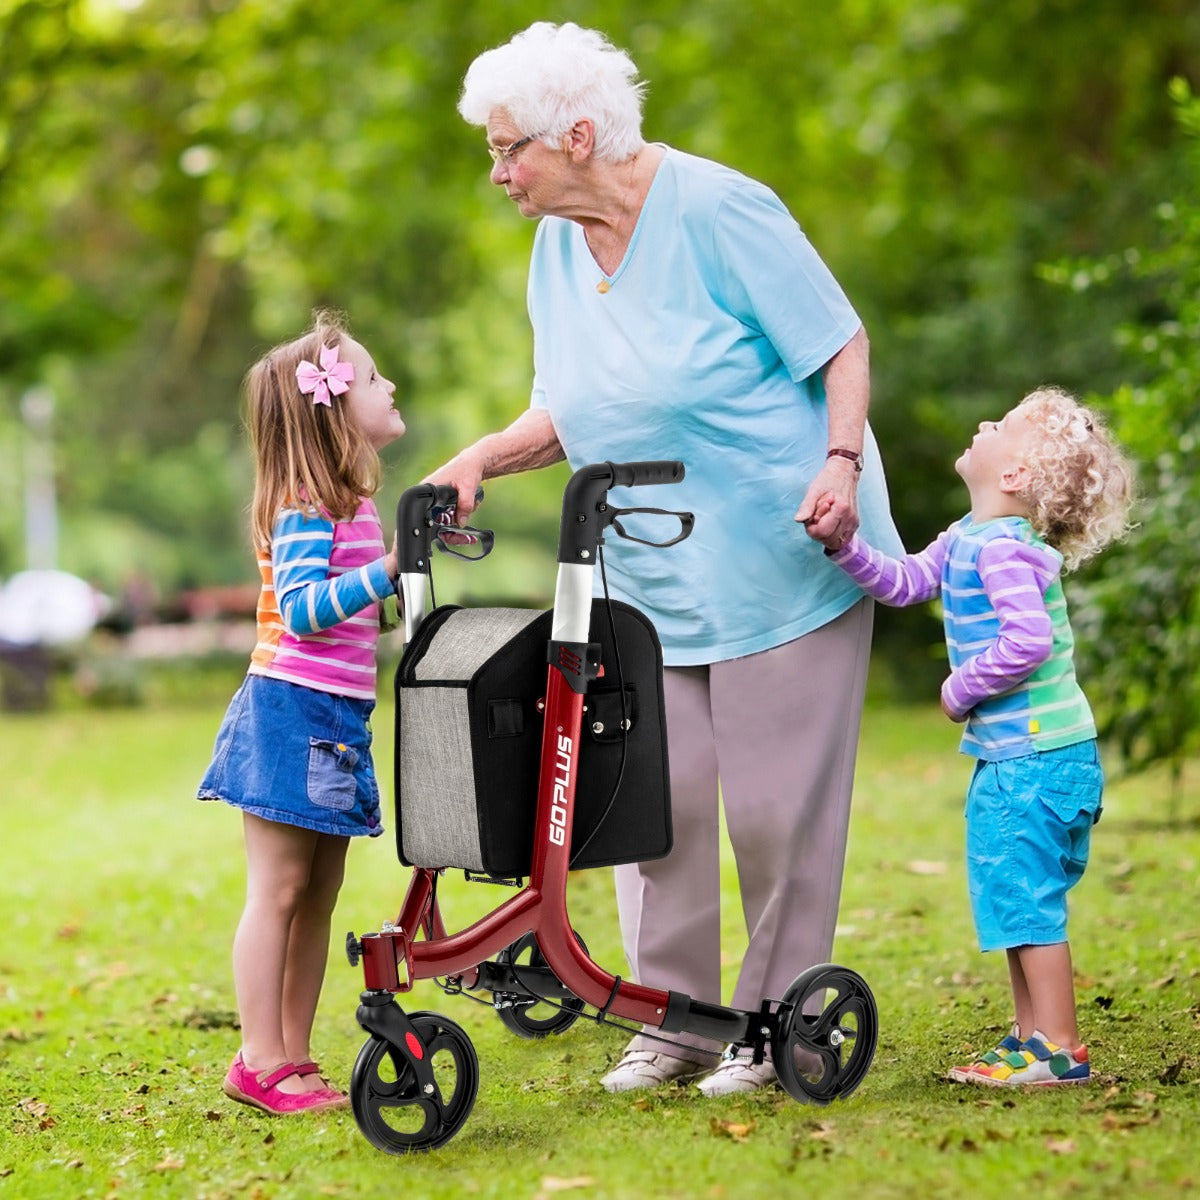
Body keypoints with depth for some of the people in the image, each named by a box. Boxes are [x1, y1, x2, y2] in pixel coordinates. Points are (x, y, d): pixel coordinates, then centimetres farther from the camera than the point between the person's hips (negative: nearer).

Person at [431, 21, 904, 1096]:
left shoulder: (717, 210, -14)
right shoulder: (557, 248, 7)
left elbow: (840, 345, -9)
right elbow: (566, 412, 16)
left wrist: (840, 461, -23)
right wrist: (481, 460, -2)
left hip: (778, 560, -6)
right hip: (646, 579, 6)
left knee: (775, 802, -1)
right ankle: (672, 1023, 14)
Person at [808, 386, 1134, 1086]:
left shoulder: (1003, 548, -20)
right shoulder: (967, 539, 10)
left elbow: (1029, 640, -30)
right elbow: (903, 583, 16)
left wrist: (961, 690, -16)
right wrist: (843, 544, 0)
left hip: (1039, 759, -10)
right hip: (1011, 757, 10)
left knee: (1025, 897, -5)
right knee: (1017, 899, 17)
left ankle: (1059, 1050, 1)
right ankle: (1031, 1036, 27)